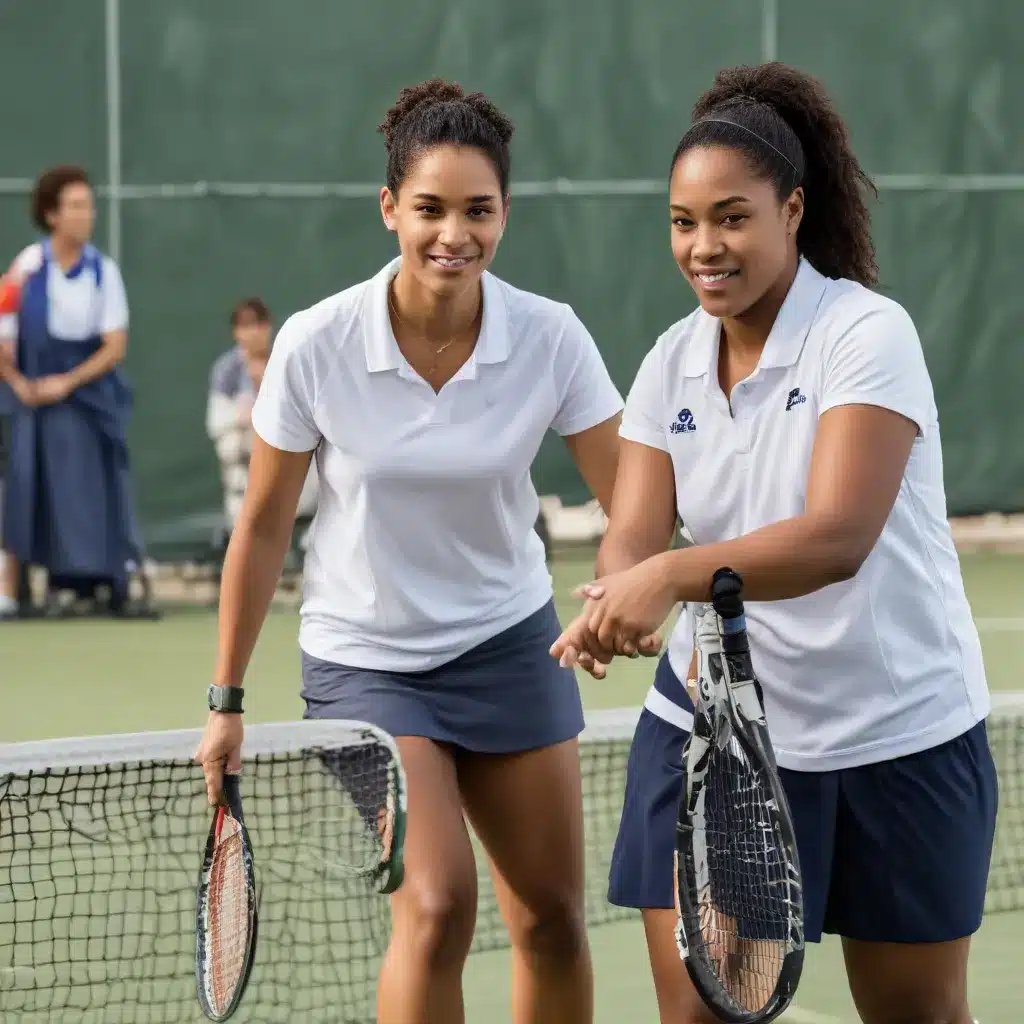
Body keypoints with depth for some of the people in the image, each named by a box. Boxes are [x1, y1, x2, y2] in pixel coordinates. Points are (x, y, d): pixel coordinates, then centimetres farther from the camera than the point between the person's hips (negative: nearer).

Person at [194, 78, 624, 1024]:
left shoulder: (549, 337, -14)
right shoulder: (316, 344, -17)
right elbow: (263, 526, -6)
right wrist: (227, 700, -1)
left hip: (509, 643, 3)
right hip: (366, 658, -2)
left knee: (553, 922, 7)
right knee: (436, 908, -19)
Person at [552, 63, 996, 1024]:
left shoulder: (867, 332, -17)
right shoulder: (671, 365, 1)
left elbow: (838, 537, -29)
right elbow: (634, 537, -7)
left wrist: (674, 576, -41)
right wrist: (615, 603, -31)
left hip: (900, 735, -4)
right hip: (714, 725, 4)